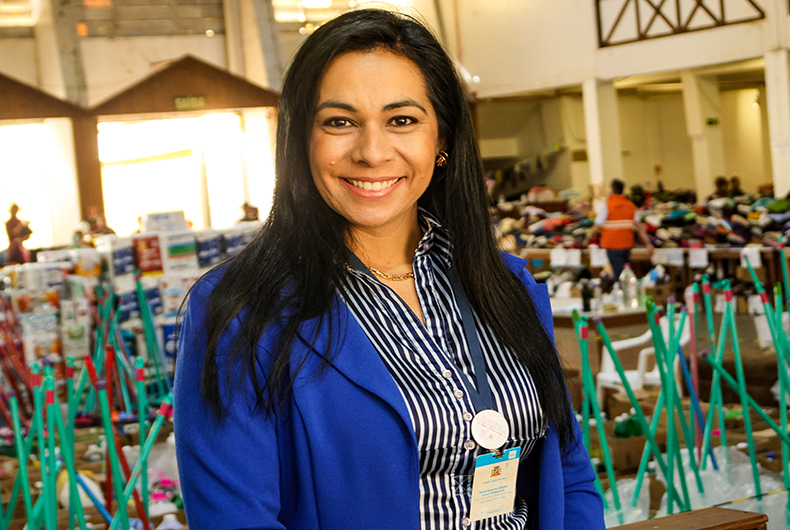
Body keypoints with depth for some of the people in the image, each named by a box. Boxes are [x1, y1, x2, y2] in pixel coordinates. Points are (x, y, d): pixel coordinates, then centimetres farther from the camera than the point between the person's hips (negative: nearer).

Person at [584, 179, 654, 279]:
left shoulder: (606, 205, -8)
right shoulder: (631, 205, 6)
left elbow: (597, 227, -7)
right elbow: (639, 227, 2)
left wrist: (588, 238, 7)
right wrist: (648, 244, 3)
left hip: (612, 245, -5)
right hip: (627, 245, 5)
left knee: (619, 275, -5)